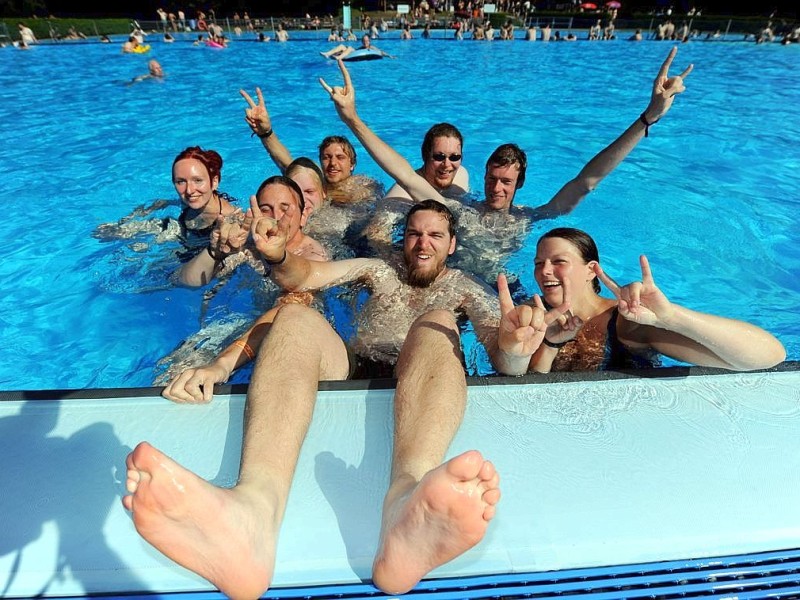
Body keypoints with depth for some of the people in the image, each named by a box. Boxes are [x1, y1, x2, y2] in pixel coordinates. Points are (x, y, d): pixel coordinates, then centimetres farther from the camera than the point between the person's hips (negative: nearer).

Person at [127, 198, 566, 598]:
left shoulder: (465, 288, 20)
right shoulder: (380, 271, 27)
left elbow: (505, 364, 2)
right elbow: (301, 278, 12)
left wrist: (511, 346, -24)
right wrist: (277, 255, -12)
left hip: (420, 391, -1)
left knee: (436, 324, -28)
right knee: (295, 319, -22)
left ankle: (406, 501, -60)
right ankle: (256, 504, -53)